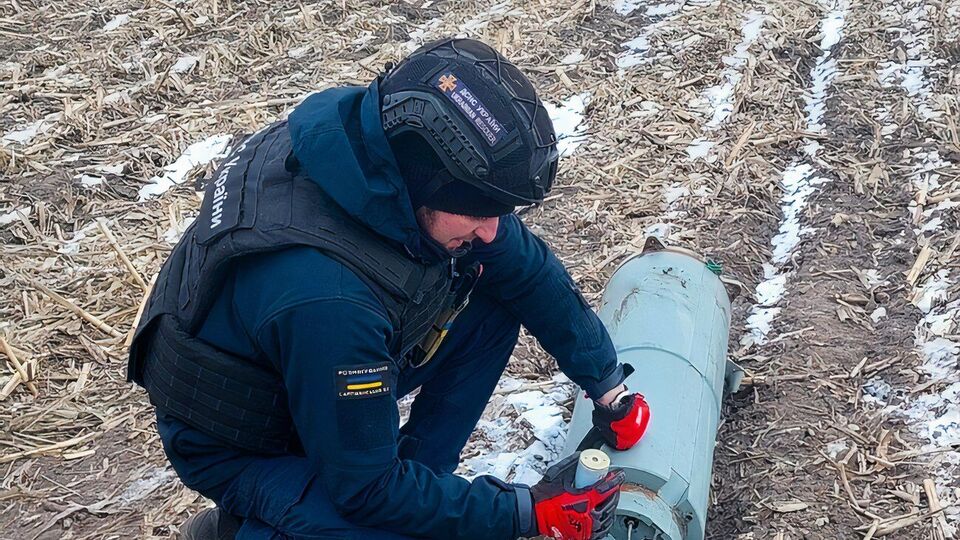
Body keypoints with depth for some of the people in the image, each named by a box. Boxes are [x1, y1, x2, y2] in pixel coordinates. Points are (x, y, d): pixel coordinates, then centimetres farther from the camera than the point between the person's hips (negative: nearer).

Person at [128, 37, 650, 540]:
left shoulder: (392, 133, -20)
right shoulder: (325, 292, -42)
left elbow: (525, 267, -4)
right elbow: (369, 488, -28)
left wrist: (609, 386, 2)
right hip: (239, 444, -7)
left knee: (494, 301, -5)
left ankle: (418, 470, 5)